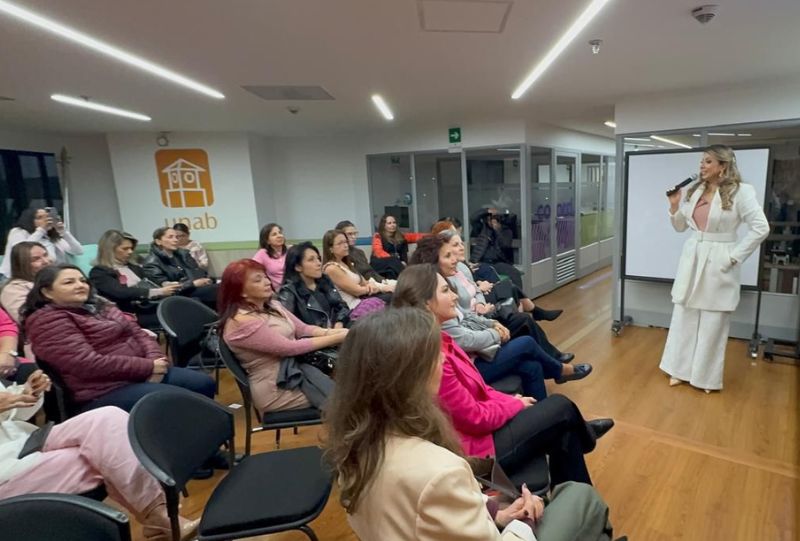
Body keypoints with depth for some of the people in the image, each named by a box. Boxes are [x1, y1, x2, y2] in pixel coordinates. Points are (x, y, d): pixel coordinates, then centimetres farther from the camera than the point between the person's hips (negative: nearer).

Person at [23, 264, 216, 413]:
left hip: (139, 374, 8)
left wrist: (155, 359, -10)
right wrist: (147, 367, -18)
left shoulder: (99, 305, 16)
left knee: (204, 384, -4)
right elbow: (88, 364, -20)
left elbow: (137, 333, 12)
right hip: (105, 391, -8)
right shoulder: (47, 321, -8)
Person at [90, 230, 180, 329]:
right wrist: (158, 292, -22)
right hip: (134, 314, -7)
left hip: (153, 305, 7)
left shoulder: (134, 267, 23)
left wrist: (166, 285, -9)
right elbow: (122, 293, -16)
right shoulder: (99, 273, 0)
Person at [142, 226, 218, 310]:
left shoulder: (182, 253, 18)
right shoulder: (152, 263, -2)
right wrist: (193, 283, -17)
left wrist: (206, 280, -6)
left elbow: (201, 272, 17)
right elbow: (166, 288, -10)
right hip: (181, 296, -7)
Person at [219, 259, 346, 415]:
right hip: (275, 388, -8)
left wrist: (335, 332, -13)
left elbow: (303, 329, 5)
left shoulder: (271, 306, 7)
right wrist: (337, 338, -21)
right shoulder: (242, 322, -20)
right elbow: (290, 347, -23)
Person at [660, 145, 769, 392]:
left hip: (718, 263, -5)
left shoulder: (740, 191, -10)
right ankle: (680, 369, 25)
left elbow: (760, 228, -12)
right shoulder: (695, 190, 6)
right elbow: (681, 227, 13)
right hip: (691, 259, 5)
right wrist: (675, 207, -2)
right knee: (684, 317, 11)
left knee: (713, 323, 6)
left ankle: (706, 377, 22)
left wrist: (734, 256, -13)